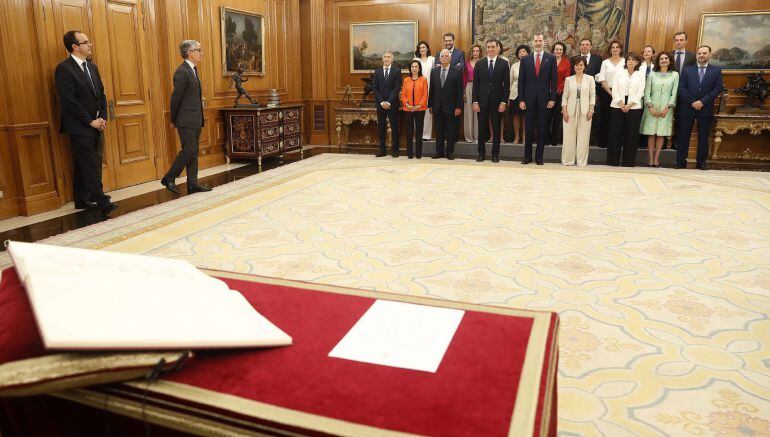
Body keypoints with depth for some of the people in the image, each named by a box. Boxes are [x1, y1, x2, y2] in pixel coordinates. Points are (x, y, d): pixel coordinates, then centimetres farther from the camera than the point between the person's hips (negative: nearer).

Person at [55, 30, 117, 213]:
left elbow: (101, 94, 15)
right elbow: (69, 101, -16)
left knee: (84, 166, 12)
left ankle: (82, 200, 19)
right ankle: (102, 202, -6)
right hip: (80, 128, -7)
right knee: (90, 166, -6)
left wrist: (103, 118, 2)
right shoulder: (64, 68, -11)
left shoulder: (92, 67, 14)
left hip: (96, 125, 7)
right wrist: (91, 121, -14)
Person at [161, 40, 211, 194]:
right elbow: (176, 97, -14)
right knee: (189, 150, -7)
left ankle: (192, 183, 15)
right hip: (186, 120, -9)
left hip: (195, 120, 9)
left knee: (193, 152, 10)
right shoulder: (182, 72, -16)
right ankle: (169, 178, 7)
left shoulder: (193, 69, 13)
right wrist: (173, 120, -8)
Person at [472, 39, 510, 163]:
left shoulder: (504, 64, 2)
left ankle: (495, 153, 13)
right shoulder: (479, 64, 6)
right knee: (482, 128, 5)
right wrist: (475, 101, -4)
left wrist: (503, 102, -8)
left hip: (497, 101, -1)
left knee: (496, 128, 4)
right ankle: (481, 152, 15)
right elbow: (475, 84, 3)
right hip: (482, 101, 1)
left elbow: (506, 85, 0)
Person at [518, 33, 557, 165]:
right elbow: (521, 80, 5)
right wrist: (521, 99, -2)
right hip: (529, 99, 1)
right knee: (528, 129, 4)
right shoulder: (525, 59, 7)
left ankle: (539, 156, 10)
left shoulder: (551, 58, 4)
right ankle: (527, 156, 11)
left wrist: (552, 99, -5)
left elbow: (554, 80, 2)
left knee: (542, 129, 3)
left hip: (544, 99, -1)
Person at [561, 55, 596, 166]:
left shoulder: (590, 79, 6)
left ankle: (581, 161, 6)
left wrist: (591, 110, -6)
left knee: (583, 136, 0)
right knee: (569, 136, 0)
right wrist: (564, 111, -4)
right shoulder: (568, 79, 8)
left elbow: (592, 96, 3)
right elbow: (564, 97, 5)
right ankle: (568, 160, 9)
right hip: (571, 111, 1)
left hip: (584, 111, 0)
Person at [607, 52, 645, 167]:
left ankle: (628, 161, 5)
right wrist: (621, 103, -11)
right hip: (617, 107, 0)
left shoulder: (640, 75, 8)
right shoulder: (619, 74, 10)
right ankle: (613, 160, 5)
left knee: (631, 135, -1)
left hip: (634, 108, 0)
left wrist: (629, 105, -12)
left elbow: (640, 92, 0)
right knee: (615, 133, -1)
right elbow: (614, 90, 2)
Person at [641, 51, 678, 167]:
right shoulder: (652, 74, 7)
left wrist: (667, 108, -8)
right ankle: (650, 159, -1)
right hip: (652, 108, 0)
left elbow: (674, 93, 2)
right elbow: (647, 92, 3)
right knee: (651, 134, -3)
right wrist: (650, 107, -8)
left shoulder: (675, 75, 7)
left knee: (661, 134, -1)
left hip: (666, 109, 0)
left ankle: (656, 159, 2)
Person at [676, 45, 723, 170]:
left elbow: (718, 89, -1)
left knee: (703, 136, 3)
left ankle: (701, 162, 9)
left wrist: (702, 102, -13)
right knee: (683, 136, 1)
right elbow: (681, 88, 0)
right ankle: (681, 162, 6)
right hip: (687, 108, 0)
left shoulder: (716, 71, 7)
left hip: (706, 109, 0)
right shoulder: (687, 70, 9)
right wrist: (692, 102, -11)